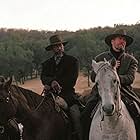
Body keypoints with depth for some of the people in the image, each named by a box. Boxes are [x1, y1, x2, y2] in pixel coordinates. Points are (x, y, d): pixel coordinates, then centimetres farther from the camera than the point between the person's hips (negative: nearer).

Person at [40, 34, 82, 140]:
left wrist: (51, 86, -8)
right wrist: (52, 81, -21)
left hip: (67, 93, -3)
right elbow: (44, 77, 4)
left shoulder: (73, 61, 8)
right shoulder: (47, 63, 21)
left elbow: (72, 80, -2)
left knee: (76, 115, -23)